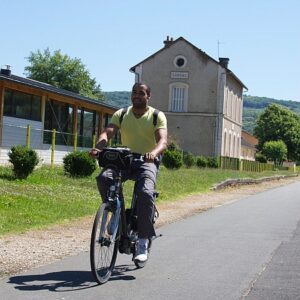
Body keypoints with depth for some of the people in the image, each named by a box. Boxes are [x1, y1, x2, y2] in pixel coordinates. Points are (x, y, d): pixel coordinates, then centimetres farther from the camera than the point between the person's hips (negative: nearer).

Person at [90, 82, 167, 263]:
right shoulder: (121, 115, 5)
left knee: (145, 193, -31)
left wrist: (154, 152, -42)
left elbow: (163, 141, -18)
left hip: (147, 162, -3)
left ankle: (143, 243, -22)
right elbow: (108, 133, -10)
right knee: (103, 178, -28)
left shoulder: (157, 116, -3)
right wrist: (98, 147, -33)